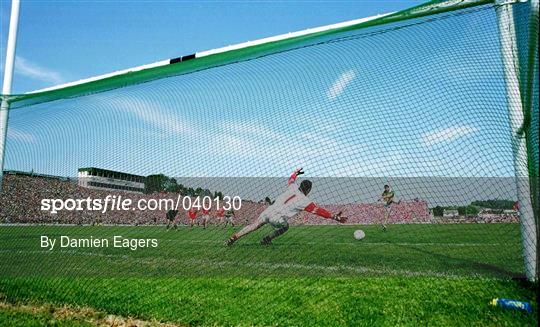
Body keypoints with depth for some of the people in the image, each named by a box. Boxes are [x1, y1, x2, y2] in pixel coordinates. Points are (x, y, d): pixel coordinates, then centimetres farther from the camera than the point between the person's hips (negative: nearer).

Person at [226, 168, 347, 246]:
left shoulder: (293, 187, 10)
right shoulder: (304, 201, -5)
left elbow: (291, 179, 33)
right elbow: (319, 210, -5)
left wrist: (296, 173, 54)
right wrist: (335, 217, -1)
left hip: (268, 211, 5)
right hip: (276, 219, -5)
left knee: (254, 226, 12)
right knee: (285, 227, 23)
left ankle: (234, 237, 7)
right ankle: (266, 239, 16)